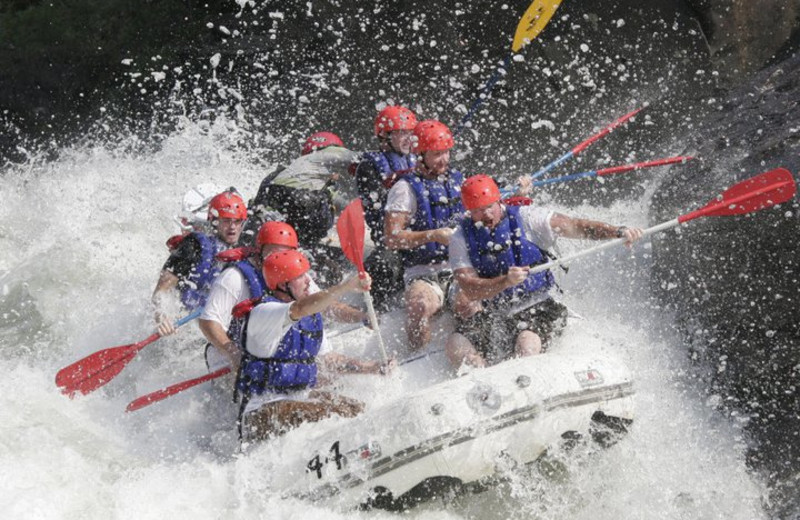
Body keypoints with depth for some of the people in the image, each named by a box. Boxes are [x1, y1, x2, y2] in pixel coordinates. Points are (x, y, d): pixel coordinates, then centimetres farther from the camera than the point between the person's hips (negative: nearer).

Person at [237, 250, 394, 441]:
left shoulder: (313, 315, 11)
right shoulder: (264, 312, -16)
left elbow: (326, 358, 19)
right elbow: (302, 309, -35)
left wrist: (372, 368, 9)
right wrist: (348, 286, -40)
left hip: (300, 397, 9)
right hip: (261, 409, -9)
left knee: (357, 410, -5)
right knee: (327, 412, -30)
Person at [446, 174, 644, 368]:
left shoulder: (525, 218, -4)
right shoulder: (461, 239, -2)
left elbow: (575, 226, -9)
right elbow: (470, 289, -12)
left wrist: (618, 232, -24)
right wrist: (505, 281, -30)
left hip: (535, 308, -2)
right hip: (493, 315, 2)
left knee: (527, 342, -34)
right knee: (456, 344, -24)